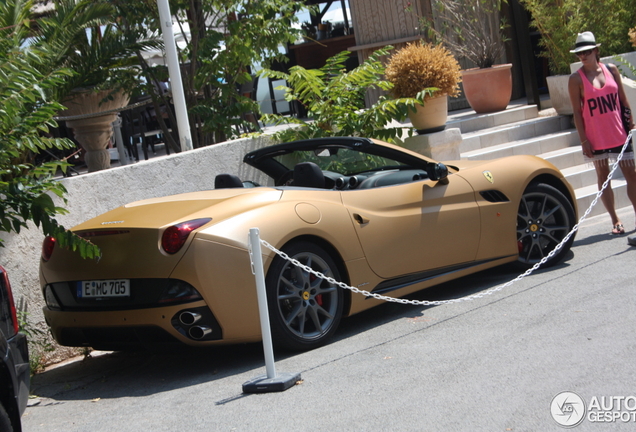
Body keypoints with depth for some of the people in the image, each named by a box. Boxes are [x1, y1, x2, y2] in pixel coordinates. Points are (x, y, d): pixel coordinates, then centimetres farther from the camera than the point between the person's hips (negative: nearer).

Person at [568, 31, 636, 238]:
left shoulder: (611, 70, 3)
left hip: (619, 134, 2)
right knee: (603, 177, 5)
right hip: (596, 138, -2)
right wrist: (583, 140, -9)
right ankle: (615, 221, 13)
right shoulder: (576, 79, -5)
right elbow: (577, 111, -6)